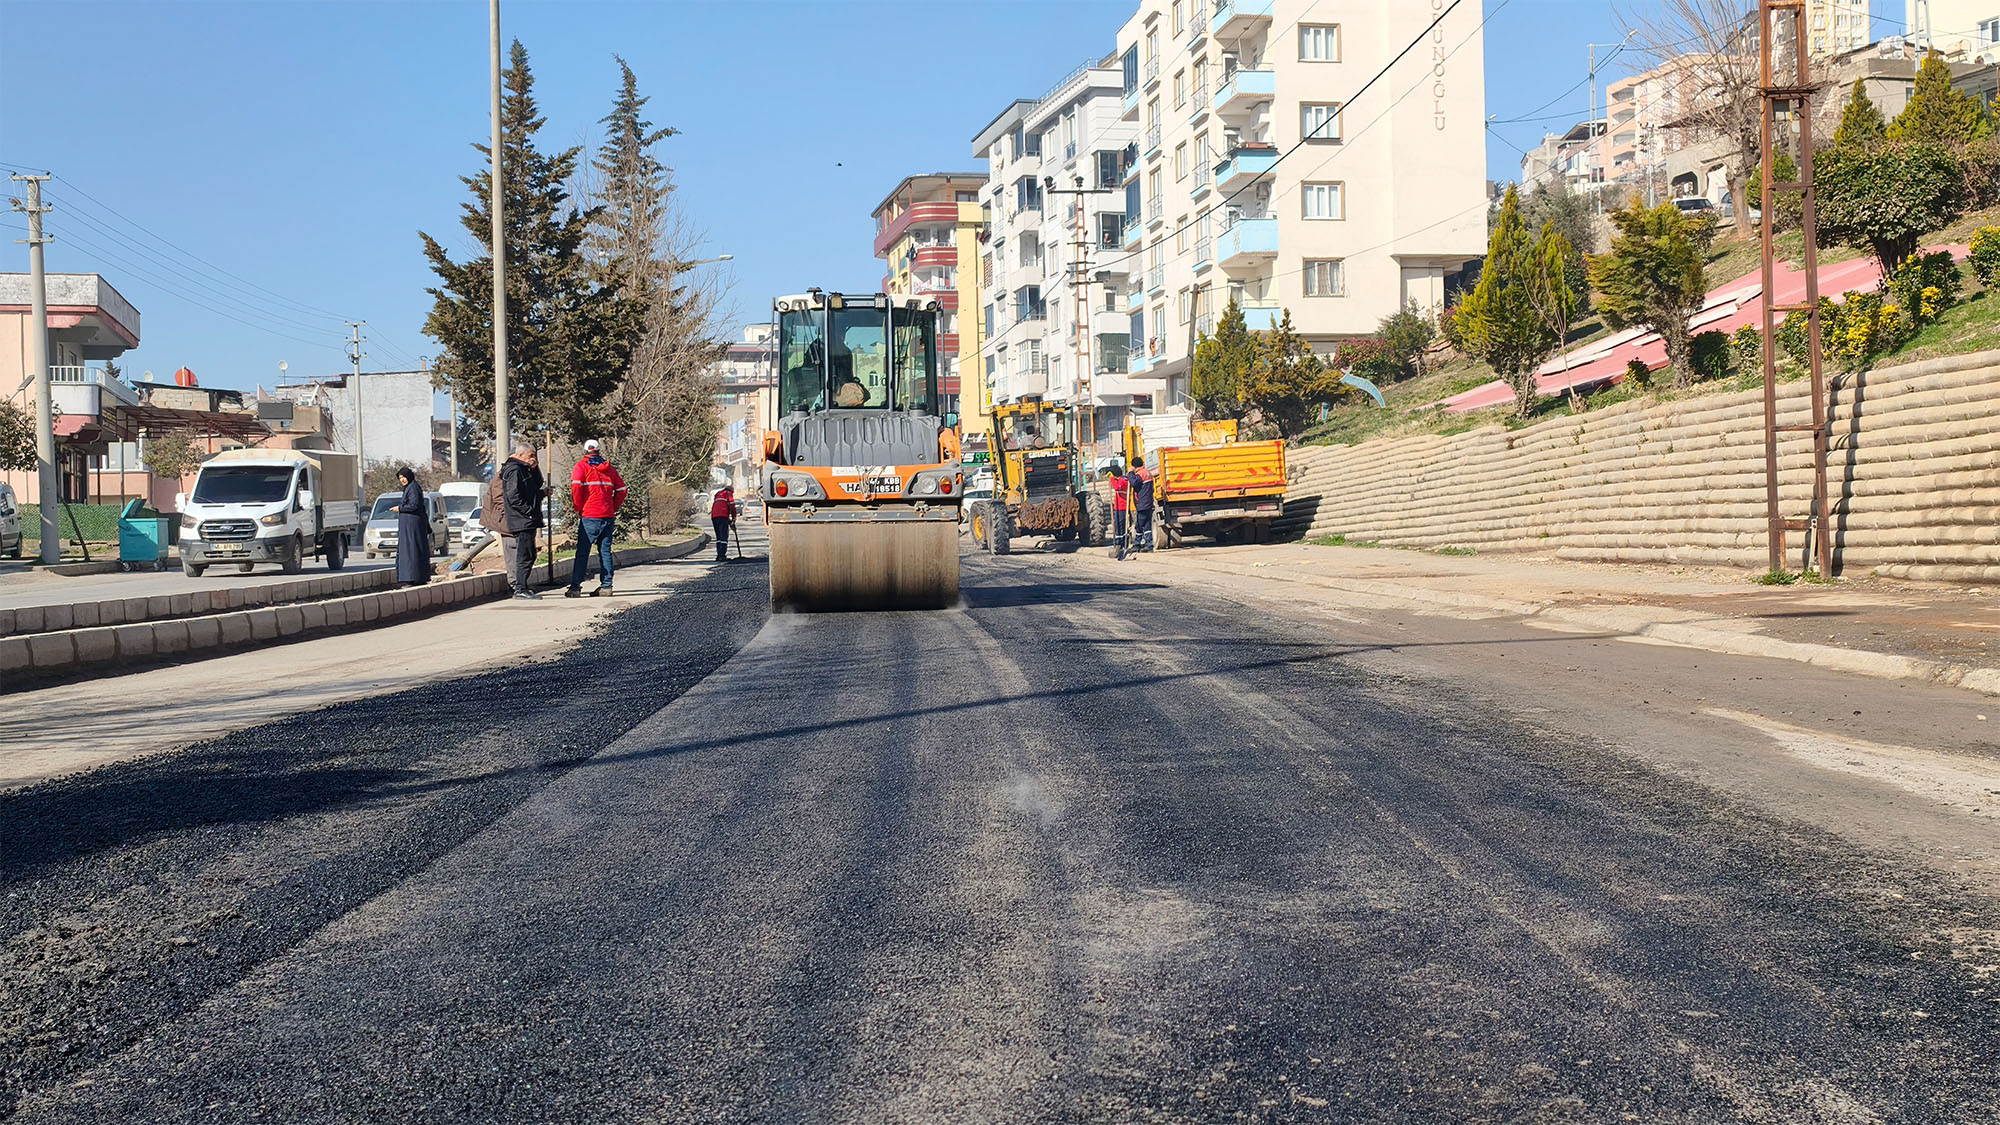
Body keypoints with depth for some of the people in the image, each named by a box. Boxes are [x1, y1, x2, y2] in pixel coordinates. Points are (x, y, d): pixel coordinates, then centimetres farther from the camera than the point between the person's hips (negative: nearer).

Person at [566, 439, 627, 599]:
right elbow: (621, 489, 10)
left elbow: (576, 488, -14)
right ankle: (606, 587, 8)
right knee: (605, 551, 9)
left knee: (582, 552, -2)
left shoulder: (582, 466, -2)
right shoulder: (609, 468, 12)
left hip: (589, 516, -4)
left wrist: (578, 509, -3)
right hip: (608, 516, 4)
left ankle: (575, 587, -4)